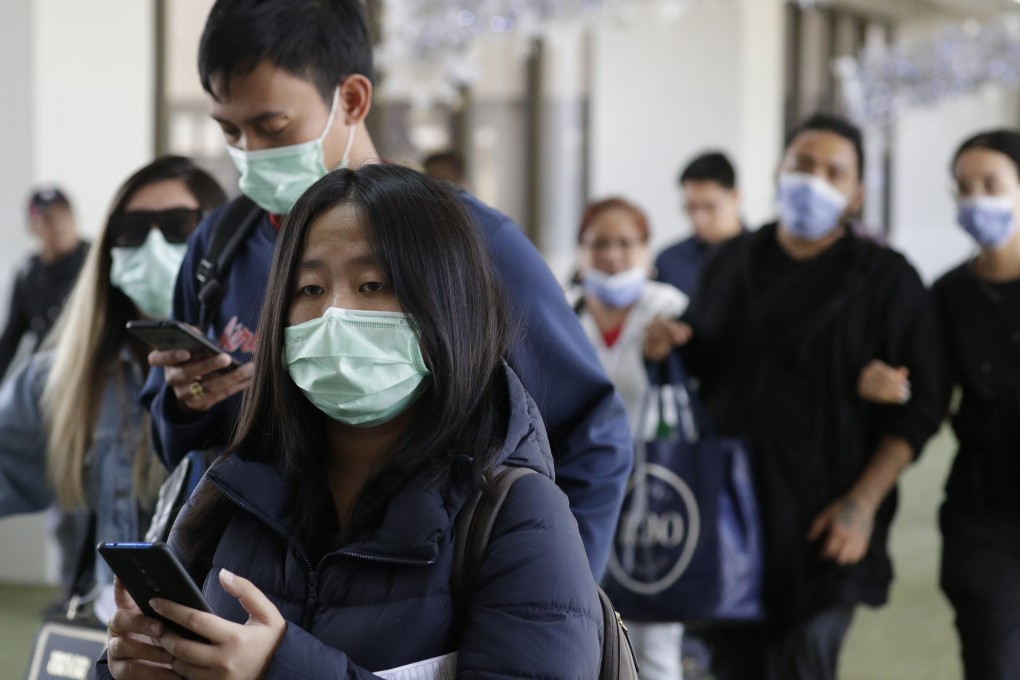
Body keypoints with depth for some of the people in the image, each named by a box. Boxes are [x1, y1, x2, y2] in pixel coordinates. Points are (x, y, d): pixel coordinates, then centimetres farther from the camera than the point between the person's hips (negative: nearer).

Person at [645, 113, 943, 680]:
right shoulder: (734, 262, 13)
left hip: (822, 527, -4)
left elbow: (916, 408, -4)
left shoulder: (886, 281, 0)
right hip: (731, 513, 4)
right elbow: (702, 360, 26)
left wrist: (863, 503, -13)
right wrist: (669, 343, 2)